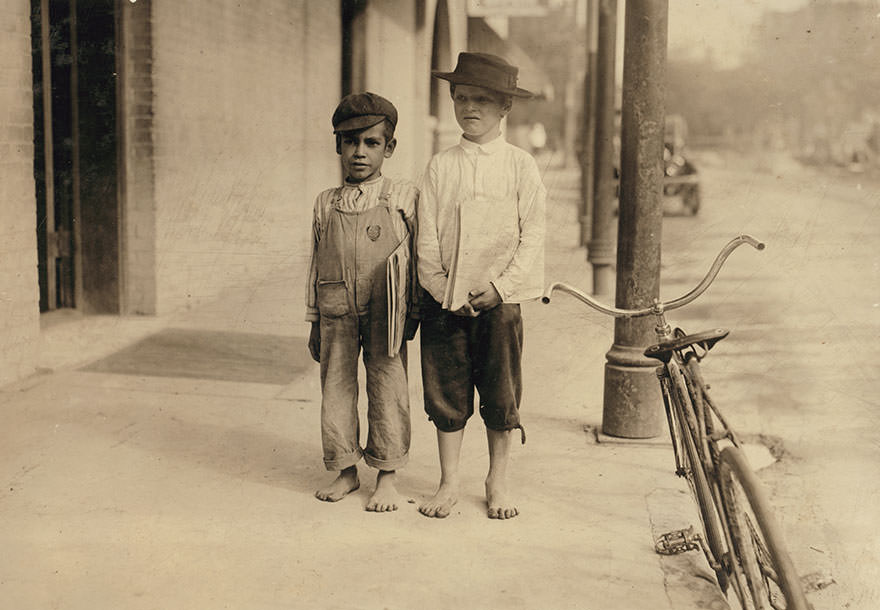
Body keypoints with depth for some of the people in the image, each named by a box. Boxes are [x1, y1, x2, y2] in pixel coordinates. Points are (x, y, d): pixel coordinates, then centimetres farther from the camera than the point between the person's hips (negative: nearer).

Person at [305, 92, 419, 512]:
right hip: (336, 313, 3)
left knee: (388, 390, 2)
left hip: (385, 314, -3)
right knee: (335, 388, 7)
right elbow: (316, 265, 12)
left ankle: (387, 477, 16)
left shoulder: (403, 199, 0)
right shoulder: (326, 205, 9)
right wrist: (314, 323, 11)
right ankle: (346, 471, 23)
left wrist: (412, 314, 0)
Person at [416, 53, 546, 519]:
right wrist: (443, 290, -6)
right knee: (446, 393, 7)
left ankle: (498, 483, 23)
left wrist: (499, 287, -11)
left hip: (499, 301, -1)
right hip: (444, 301, 1)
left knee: (501, 395, 6)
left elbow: (532, 237, -3)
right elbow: (427, 239, 2)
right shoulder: (439, 167, 3)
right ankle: (448, 483, 21)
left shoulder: (521, 166, -1)